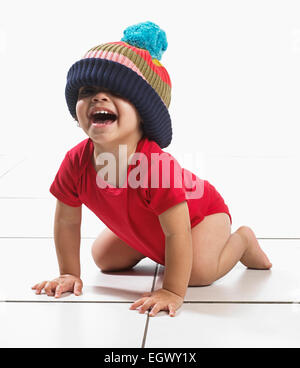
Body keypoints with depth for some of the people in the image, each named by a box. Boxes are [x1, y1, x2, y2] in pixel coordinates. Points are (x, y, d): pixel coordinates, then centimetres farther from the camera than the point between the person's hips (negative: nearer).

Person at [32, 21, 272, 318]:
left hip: (202, 209, -6)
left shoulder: (156, 165, -44)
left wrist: (173, 292, -36)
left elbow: (177, 233, -39)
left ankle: (241, 239, 3)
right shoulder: (76, 162, -26)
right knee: (105, 259, 6)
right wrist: (69, 274, -6)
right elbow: (66, 221, -9)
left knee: (198, 270, -28)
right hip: (141, 225, 6)